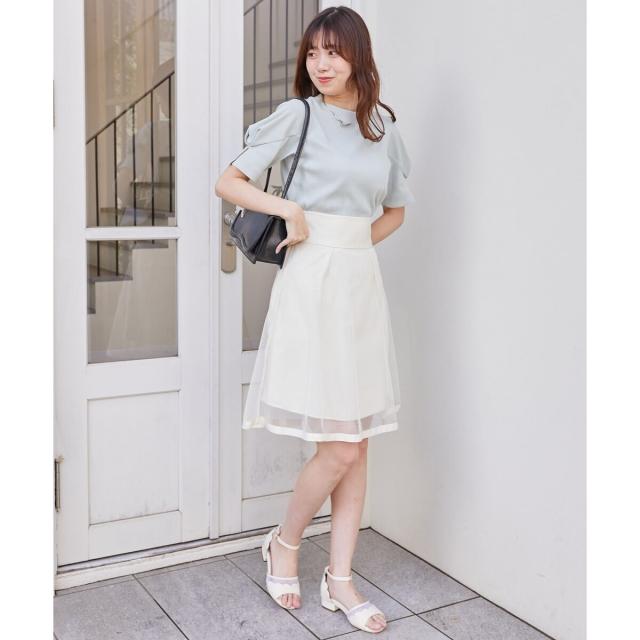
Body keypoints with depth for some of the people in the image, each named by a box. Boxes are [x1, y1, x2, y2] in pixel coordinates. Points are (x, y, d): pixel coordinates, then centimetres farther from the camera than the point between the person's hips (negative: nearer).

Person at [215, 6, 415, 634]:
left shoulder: (384, 126, 12)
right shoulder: (295, 115, -1)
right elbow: (228, 182, 0)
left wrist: (354, 242, 9)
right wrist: (289, 208, -13)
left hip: (362, 284, 5)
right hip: (310, 283, -5)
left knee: (356, 446, 6)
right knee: (339, 449, -7)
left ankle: (340, 579, 18)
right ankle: (284, 543, 19)